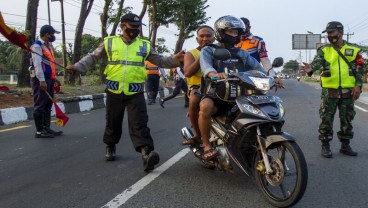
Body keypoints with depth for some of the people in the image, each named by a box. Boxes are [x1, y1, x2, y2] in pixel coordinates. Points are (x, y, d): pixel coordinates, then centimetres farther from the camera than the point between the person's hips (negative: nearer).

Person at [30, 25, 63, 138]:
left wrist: (54, 78, 21)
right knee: (40, 106, -5)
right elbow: (37, 64, -19)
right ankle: (39, 131, -1)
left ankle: (46, 128, 20)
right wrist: (42, 80, -25)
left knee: (48, 105, 12)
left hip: (49, 79, 10)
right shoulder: (37, 46, -10)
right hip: (41, 80, -10)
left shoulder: (48, 46, 20)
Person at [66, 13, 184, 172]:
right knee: (113, 123, 13)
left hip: (135, 92, 0)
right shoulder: (109, 42, 4)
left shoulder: (145, 45, 7)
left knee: (139, 124, -11)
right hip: (114, 91, 1)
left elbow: (159, 60, 8)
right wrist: (77, 67, -1)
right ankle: (110, 147, 36)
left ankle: (147, 154, -22)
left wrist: (174, 60, -9)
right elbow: (93, 58, 11)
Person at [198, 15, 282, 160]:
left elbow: (256, 66, 5)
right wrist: (214, 73, -41)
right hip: (215, 94, -4)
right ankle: (206, 145, -17)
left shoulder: (242, 54, 20)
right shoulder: (208, 50, 6)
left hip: (238, 95, 5)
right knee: (206, 106, -36)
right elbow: (205, 64, -18)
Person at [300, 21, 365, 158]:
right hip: (329, 90, -1)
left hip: (348, 90, 2)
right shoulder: (324, 50, 3)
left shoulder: (353, 49, 7)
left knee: (347, 119, 10)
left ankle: (345, 145, 22)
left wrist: (358, 85, -5)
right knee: (326, 119, -1)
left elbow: (360, 68, 7)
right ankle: (325, 146, 10)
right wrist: (311, 68, -39)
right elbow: (318, 61, -16)